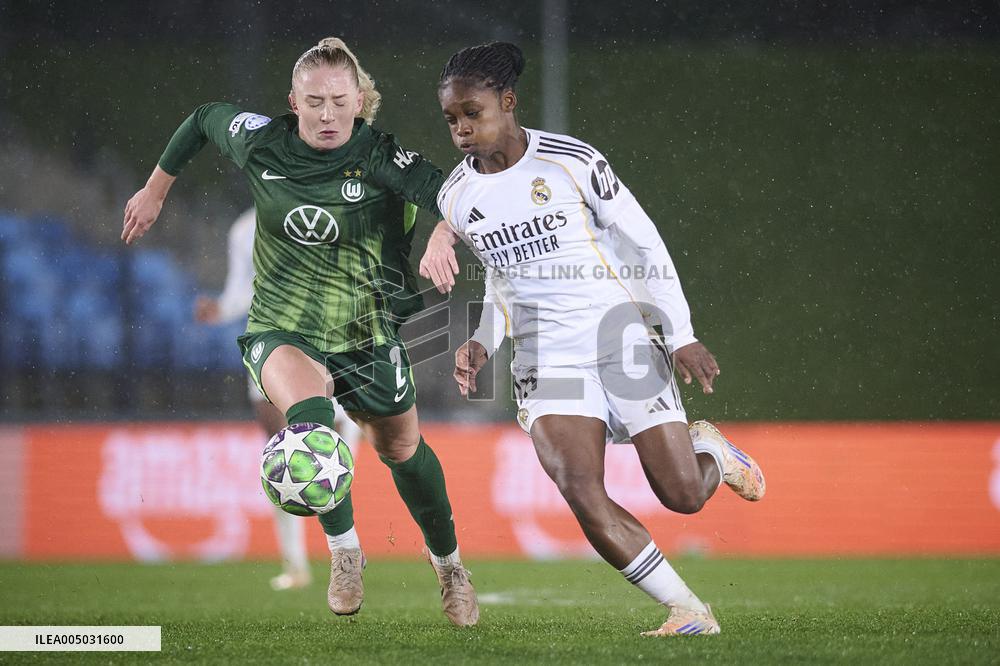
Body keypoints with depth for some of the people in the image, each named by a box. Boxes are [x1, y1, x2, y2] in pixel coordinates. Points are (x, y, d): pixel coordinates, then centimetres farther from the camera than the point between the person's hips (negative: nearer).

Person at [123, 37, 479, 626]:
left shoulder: (380, 157, -19)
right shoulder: (261, 143, -10)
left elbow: (443, 193, -35)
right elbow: (205, 119, 10)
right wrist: (156, 191, 19)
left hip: (369, 333, 0)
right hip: (284, 329, 0)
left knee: (403, 450, 15)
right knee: (310, 416, -32)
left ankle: (448, 563, 43)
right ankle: (344, 549, -13)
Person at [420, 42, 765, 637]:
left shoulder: (571, 161, -9)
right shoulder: (457, 198, 3)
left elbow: (644, 245, -3)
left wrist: (680, 336, -5)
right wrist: (483, 344, 3)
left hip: (621, 336, -3)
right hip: (546, 358, 3)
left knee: (684, 495, -4)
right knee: (580, 492, -20)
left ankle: (710, 450, 35)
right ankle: (690, 613, -9)